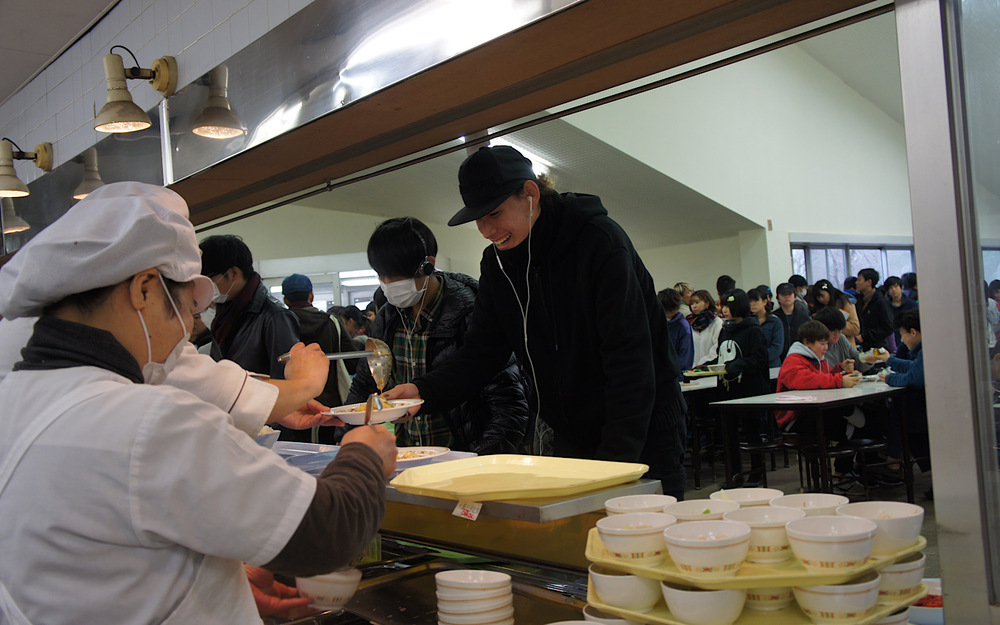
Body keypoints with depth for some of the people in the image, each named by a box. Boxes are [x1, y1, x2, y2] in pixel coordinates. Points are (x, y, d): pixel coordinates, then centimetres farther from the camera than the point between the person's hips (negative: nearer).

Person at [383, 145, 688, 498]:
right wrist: (424, 391, -17)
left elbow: (630, 360, -24)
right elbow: (481, 353, 1)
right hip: (571, 439, 5)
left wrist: (614, 459, -29)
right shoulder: (497, 262, 2)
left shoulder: (600, 241, -19)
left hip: (643, 438, -5)